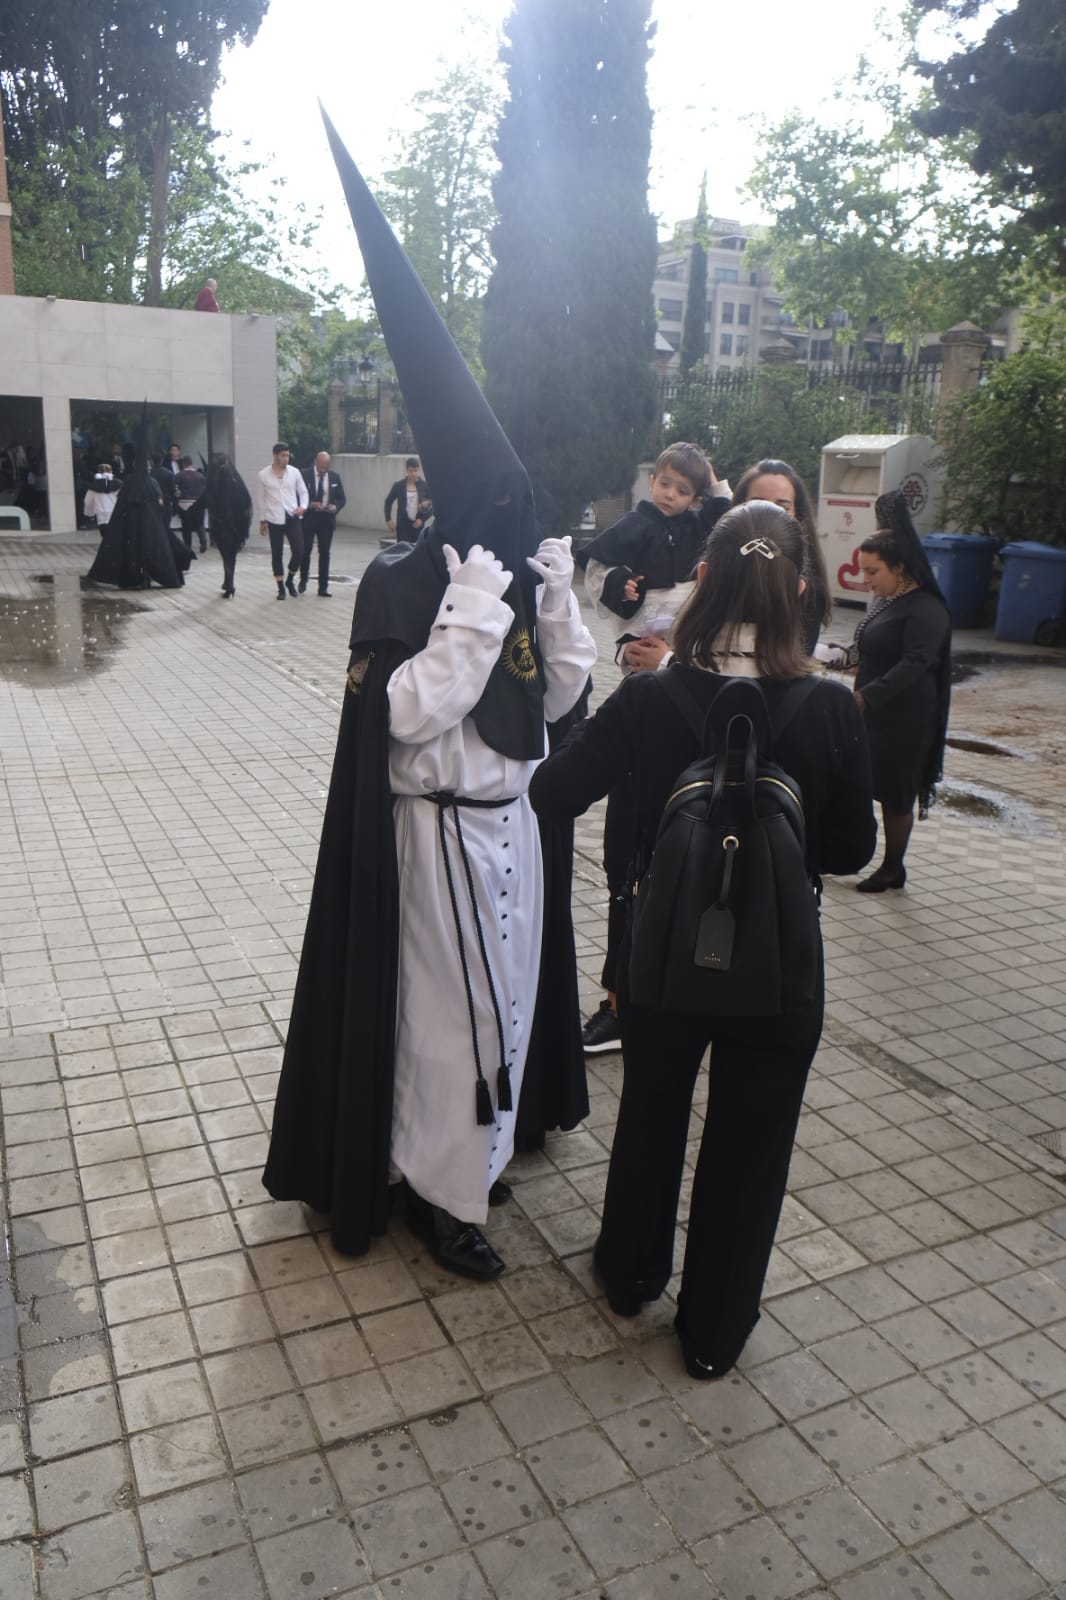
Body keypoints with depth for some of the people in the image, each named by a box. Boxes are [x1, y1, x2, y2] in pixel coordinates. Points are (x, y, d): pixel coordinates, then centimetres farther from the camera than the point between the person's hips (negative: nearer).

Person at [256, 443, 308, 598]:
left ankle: (290, 580, 17)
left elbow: (303, 491, 11)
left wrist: (303, 506, -8)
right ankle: (281, 588, 14)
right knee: (277, 554, 3)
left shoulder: (294, 472, 2)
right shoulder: (264, 475, 1)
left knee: (299, 551, -7)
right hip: (274, 519, -1)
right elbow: (262, 498, 8)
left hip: (292, 517, 1)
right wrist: (262, 520, 9)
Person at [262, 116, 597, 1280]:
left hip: (508, 818, 7)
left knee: (499, 997, 18)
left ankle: (468, 1150, 38)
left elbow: (559, 694, 6)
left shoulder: (521, 577, 6)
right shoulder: (401, 581, -14)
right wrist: (473, 611, -26)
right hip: (437, 826, -7)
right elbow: (410, 710, -24)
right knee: (445, 1008, 4)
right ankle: (439, 1188, 22)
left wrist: (555, 600, -5)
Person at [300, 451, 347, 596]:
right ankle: (303, 580, 27)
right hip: (308, 518, -2)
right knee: (305, 551, 6)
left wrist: (335, 506, -14)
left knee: (324, 553, 2)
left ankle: (323, 587, 6)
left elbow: (342, 498, 7)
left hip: (327, 518, 2)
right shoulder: (305, 475, -4)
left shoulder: (335, 477, 5)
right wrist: (311, 504, -21)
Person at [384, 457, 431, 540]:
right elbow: (388, 502, 9)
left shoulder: (424, 485, -1)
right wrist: (388, 520, 0)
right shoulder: (399, 485, -1)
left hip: (417, 525, 1)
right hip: (403, 525, -1)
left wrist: (422, 519, -10)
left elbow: (432, 505, 2)